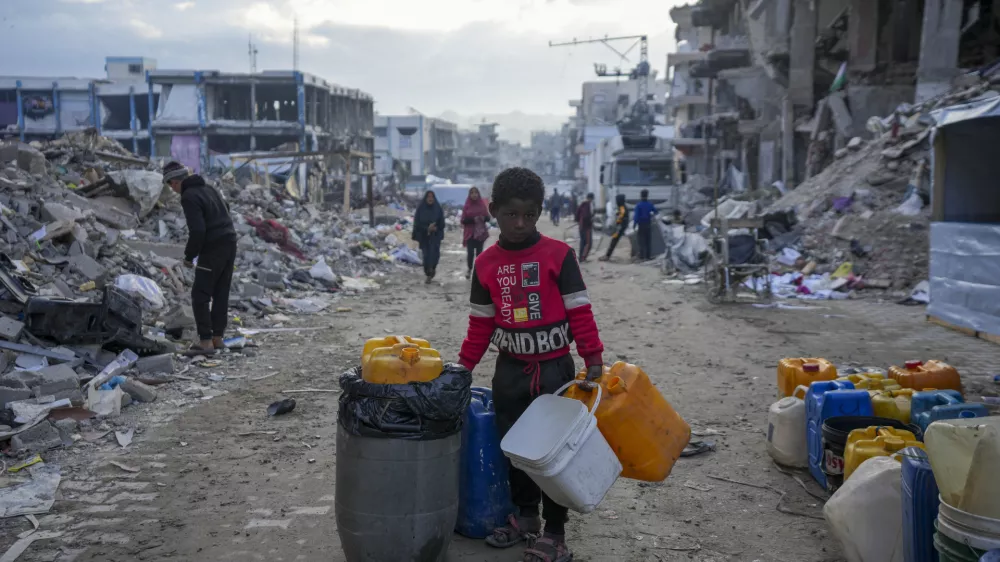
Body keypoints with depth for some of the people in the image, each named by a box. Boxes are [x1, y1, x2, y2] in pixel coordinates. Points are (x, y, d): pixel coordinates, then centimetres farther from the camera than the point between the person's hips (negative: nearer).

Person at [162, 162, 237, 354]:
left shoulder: (189, 197, -14)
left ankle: (206, 340, -1)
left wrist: (189, 256, -9)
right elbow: (225, 211, 27)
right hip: (230, 244, 9)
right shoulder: (208, 188, 14)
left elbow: (197, 231, -22)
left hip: (212, 250, -9)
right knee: (221, 294, 14)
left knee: (200, 295, 0)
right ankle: (218, 337, 20)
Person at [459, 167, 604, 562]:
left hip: (554, 368, -4)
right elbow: (480, 324, 8)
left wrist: (593, 358, -13)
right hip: (509, 370, 4)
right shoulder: (486, 264, 2)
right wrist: (462, 368, 6)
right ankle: (525, 515, 33)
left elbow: (579, 311, -8)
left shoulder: (558, 255, -9)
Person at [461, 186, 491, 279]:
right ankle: (469, 270, 11)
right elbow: (463, 221, -4)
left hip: (480, 232, 2)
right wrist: (473, 219, -20)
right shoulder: (467, 206, -2)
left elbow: (488, 218, 6)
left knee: (479, 252, 5)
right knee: (470, 252, -7)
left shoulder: (482, 205, 3)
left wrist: (484, 218, -17)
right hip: (470, 233, -1)